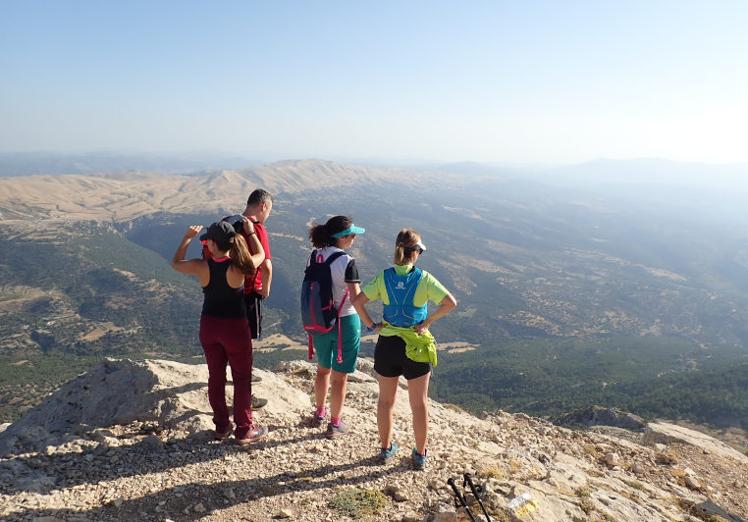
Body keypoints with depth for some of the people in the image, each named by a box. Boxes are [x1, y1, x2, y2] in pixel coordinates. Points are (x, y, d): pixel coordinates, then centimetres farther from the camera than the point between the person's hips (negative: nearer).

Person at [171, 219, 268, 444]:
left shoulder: (201, 267, -13)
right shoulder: (239, 267, -19)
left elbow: (175, 263, 9)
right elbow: (260, 255, 3)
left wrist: (187, 237, 15)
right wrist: (251, 232, 12)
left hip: (209, 326, 3)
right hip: (235, 327, -3)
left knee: (216, 376, 17)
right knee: (242, 378, 10)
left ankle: (221, 426, 28)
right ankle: (244, 430, 17)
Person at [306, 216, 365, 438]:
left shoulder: (313, 257, -3)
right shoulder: (347, 262, -22)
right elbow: (357, 299, -21)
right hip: (345, 322, -6)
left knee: (323, 369, 26)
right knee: (339, 377, 9)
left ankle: (320, 412, 43)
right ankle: (334, 424, 22)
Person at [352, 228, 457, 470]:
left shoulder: (383, 277, -6)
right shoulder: (424, 278, -12)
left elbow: (357, 301, -12)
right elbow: (451, 302, -19)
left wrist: (371, 324, -2)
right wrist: (428, 321, -9)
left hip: (387, 344, 2)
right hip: (416, 347, -2)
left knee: (385, 400, 20)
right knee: (419, 404, 15)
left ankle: (386, 448, 34)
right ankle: (420, 454, 27)